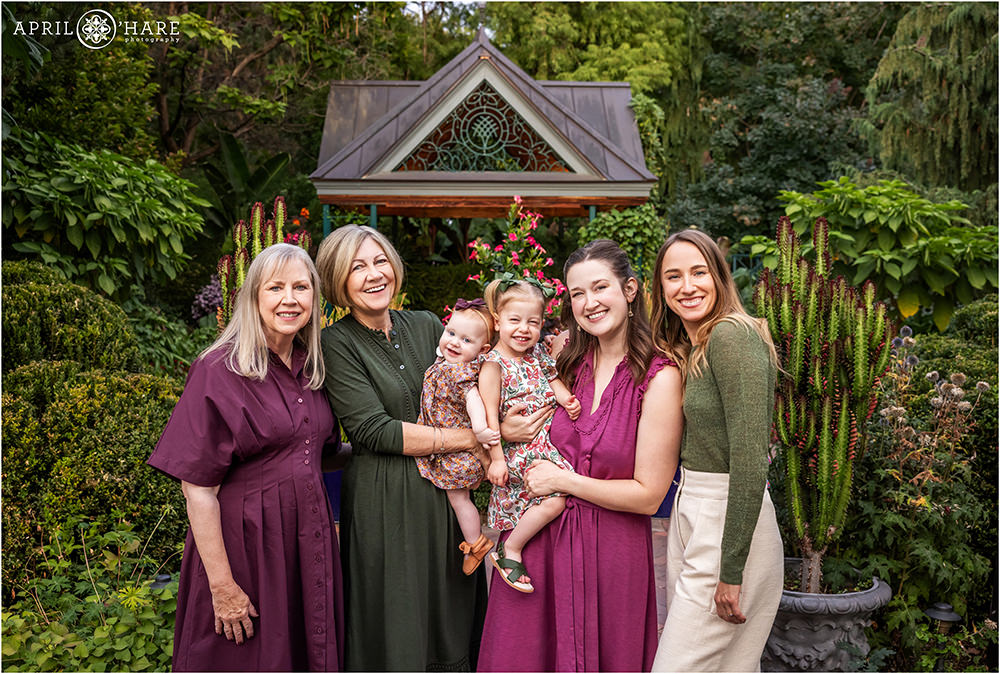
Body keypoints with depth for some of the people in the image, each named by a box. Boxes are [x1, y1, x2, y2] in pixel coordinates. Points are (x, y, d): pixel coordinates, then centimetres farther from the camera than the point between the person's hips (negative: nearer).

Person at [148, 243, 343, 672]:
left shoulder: (312, 368, 5)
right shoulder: (220, 371, -14)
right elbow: (198, 488, -16)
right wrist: (221, 584, -17)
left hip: (309, 538, 6)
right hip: (244, 540, -6)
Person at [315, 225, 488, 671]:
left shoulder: (427, 326, 6)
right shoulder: (336, 343, -8)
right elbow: (375, 430, -16)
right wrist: (474, 438, -17)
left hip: (446, 494, 5)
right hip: (383, 504, -4)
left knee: (453, 631, 15)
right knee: (395, 638, 7)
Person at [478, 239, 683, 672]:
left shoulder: (659, 377, -12)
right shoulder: (565, 352, 0)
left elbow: (648, 496, -12)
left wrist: (563, 479, -11)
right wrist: (505, 428, -3)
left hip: (611, 550, -4)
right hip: (538, 536, 4)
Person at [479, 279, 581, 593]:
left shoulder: (538, 352, 9)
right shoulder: (493, 365, -11)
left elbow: (553, 379, 18)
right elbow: (490, 415, -14)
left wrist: (567, 399, -5)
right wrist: (496, 458, -17)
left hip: (552, 438, 8)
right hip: (522, 449, -8)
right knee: (554, 500, -17)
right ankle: (509, 552, 0)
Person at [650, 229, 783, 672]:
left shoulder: (732, 336, -17)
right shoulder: (688, 348, 12)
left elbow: (750, 457, -22)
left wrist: (731, 571, -20)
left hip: (729, 523, -9)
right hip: (691, 515, 9)